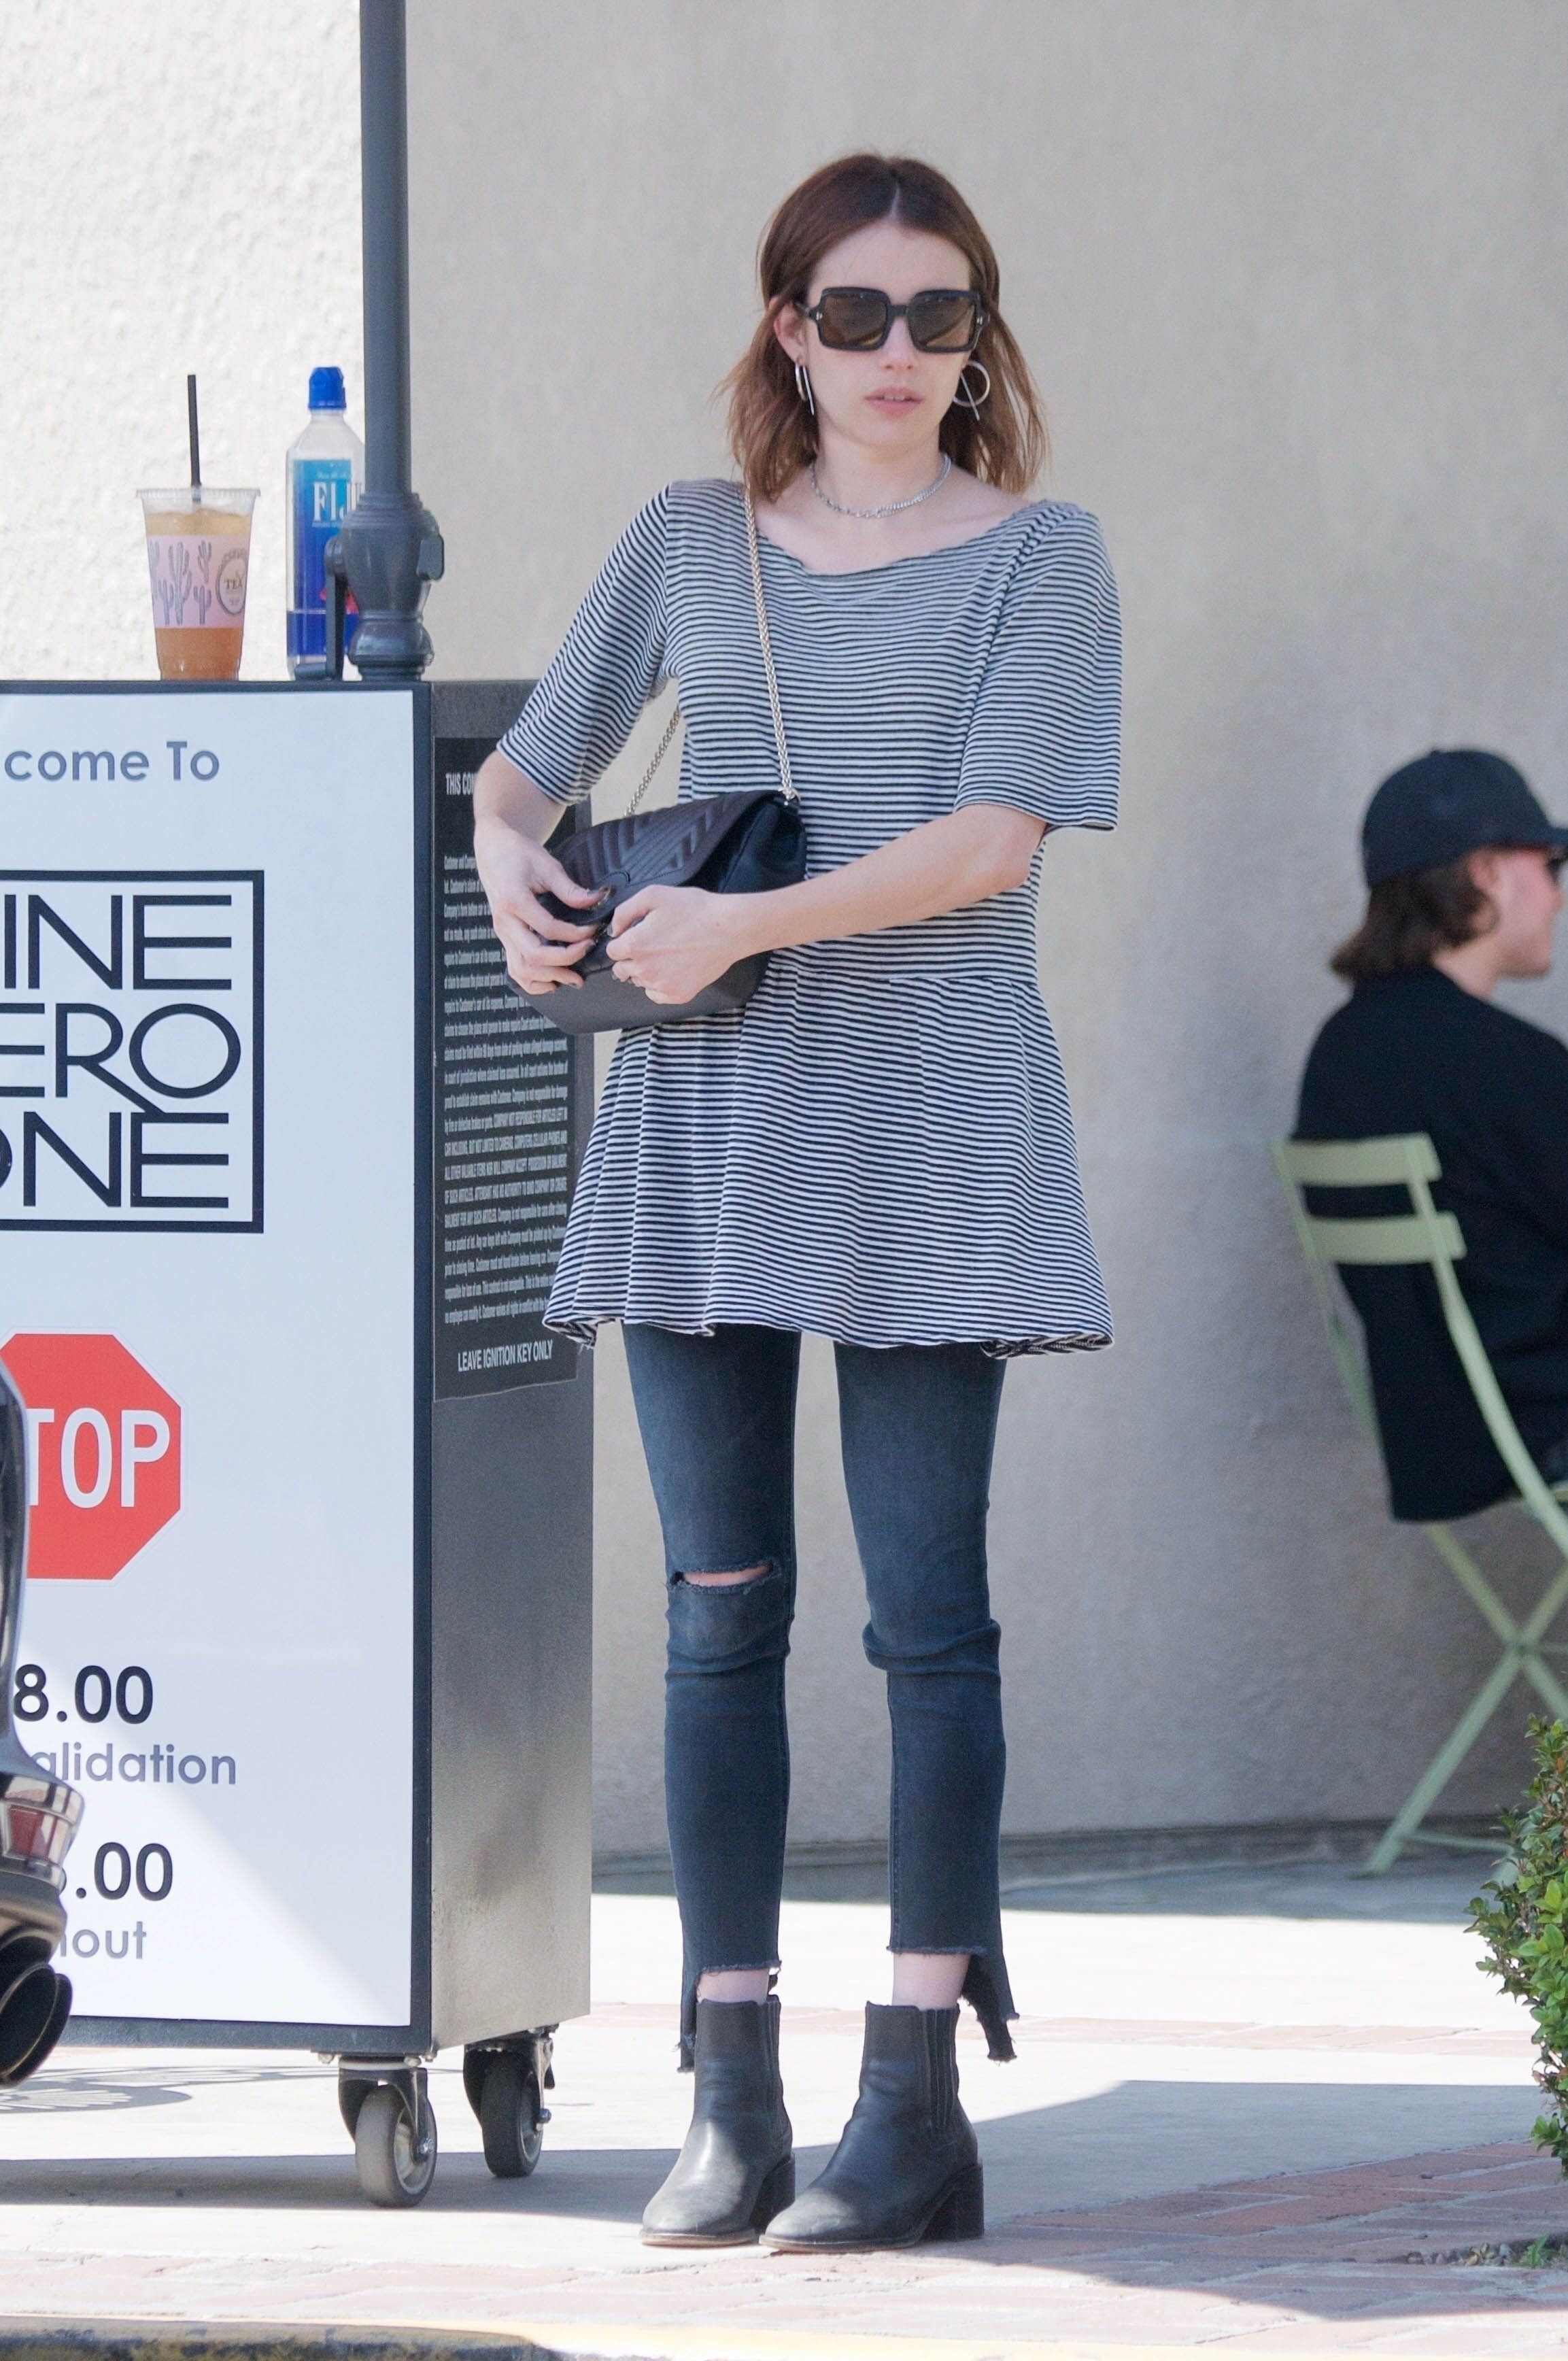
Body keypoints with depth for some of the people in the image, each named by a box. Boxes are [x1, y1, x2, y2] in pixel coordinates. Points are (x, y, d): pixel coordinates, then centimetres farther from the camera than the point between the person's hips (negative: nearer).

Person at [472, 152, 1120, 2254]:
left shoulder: (1039, 560, 3)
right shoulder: (687, 547, 13)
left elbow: (989, 841, -9)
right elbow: (528, 762, 22)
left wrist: (736, 927, -16)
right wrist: (511, 857, -1)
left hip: (927, 1127, -3)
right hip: (703, 1130, 3)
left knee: (927, 1607, -5)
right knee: (722, 1607, 2)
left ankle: (917, 2102, -3)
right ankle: (730, 2102, 4)